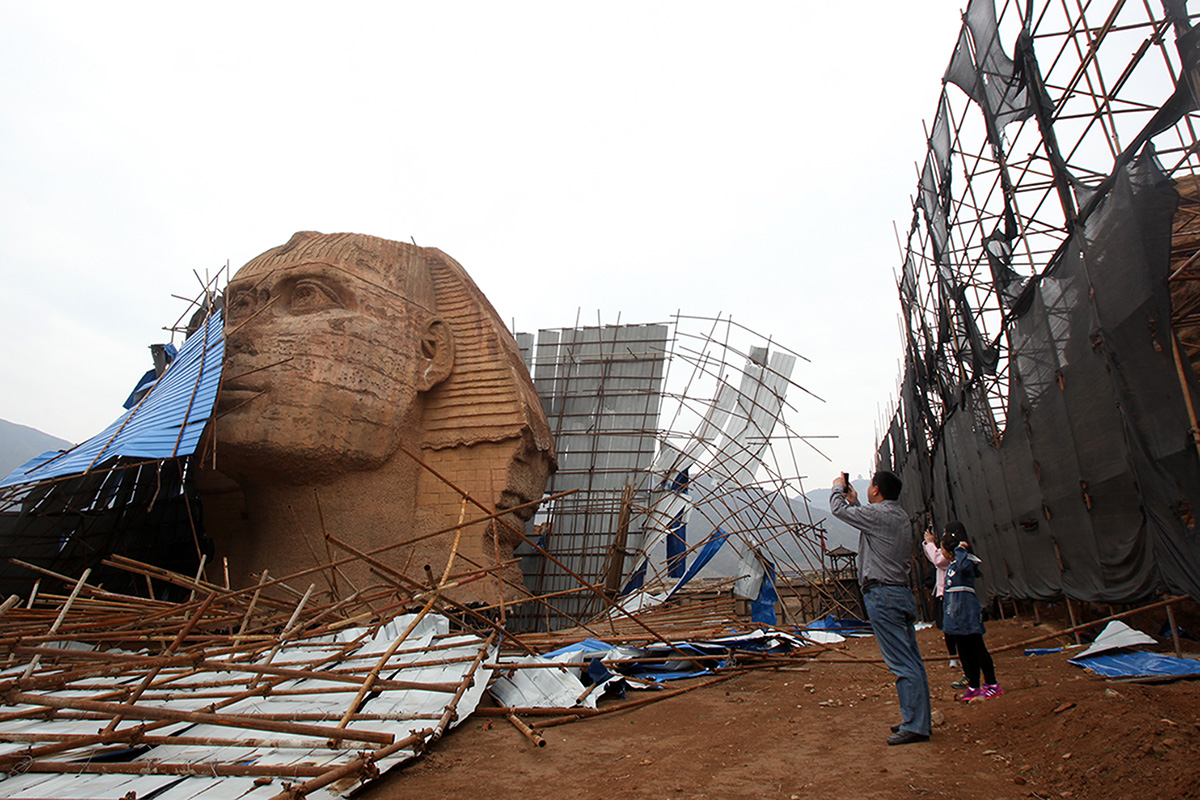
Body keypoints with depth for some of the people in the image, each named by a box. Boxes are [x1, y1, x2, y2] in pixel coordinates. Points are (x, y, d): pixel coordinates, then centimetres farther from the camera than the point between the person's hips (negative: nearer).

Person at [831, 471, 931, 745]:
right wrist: (854, 502, 32)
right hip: (902, 592, 10)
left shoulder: (878, 513, -14)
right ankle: (919, 719, 21)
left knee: (902, 664, -6)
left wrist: (838, 488, 15)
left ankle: (915, 726, -1)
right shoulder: (901, 516, 14)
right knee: (912, 661, 13)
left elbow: (838, 509, -4)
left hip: (882, 594, -10)